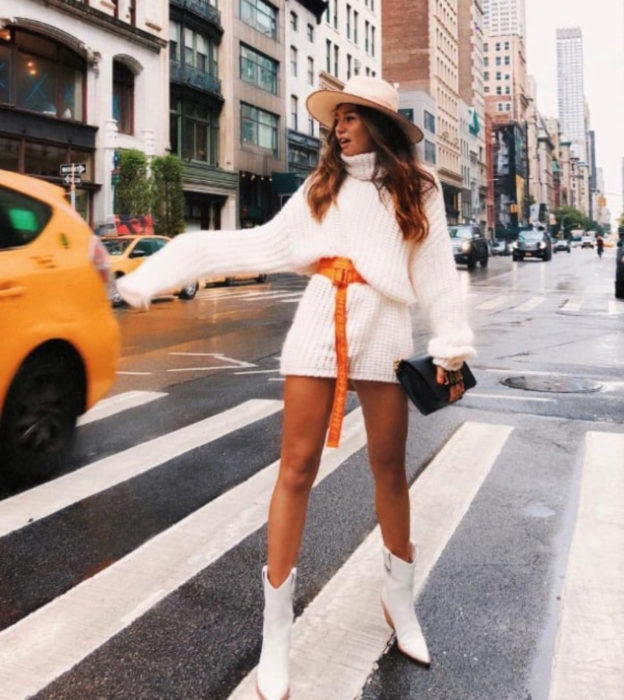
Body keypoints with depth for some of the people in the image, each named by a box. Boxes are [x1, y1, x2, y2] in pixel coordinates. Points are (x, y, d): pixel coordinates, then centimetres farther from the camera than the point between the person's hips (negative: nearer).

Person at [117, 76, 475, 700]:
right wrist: (159, 272, 4)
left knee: (389, 470, 6)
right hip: (318, 328, 1)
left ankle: (399, 599, 29)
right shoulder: (320, 187, 13)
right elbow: (259, 247, 8)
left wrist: (451, 351, -1)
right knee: (296, 469, -2)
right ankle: (276, 632, 8)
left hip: (383, 333, -1)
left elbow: (437, 274, 6)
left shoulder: (416, 190, 9)